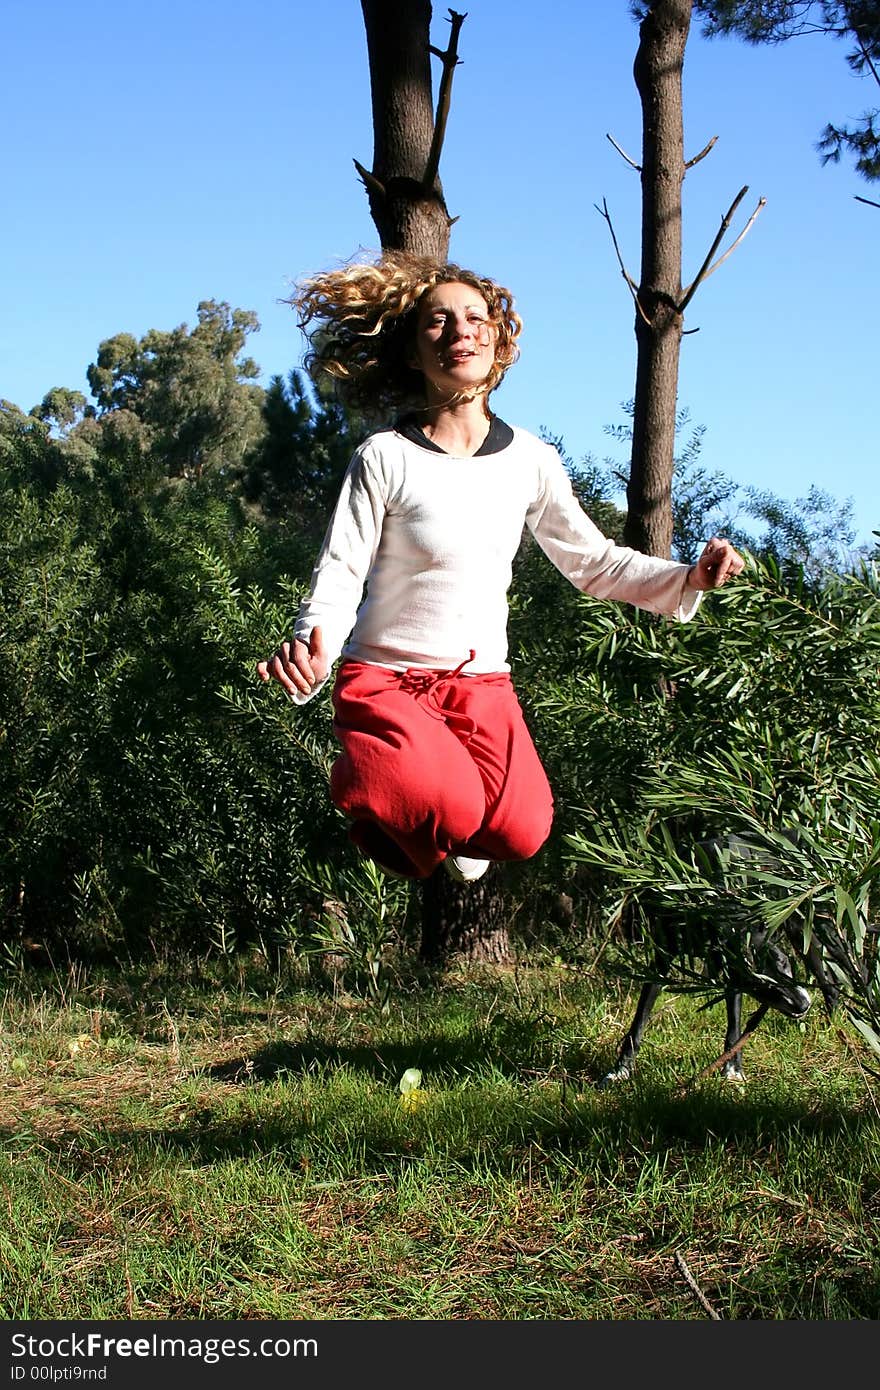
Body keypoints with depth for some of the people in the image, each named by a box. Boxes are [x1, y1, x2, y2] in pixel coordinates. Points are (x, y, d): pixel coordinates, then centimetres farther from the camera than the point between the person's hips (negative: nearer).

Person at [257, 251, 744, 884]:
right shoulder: (385, 458, -10)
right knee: (449, 808, -31)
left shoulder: (530, 460, 1)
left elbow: (593, 560, 9)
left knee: (522, 833, -22)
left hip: (481, 682, 3)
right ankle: (364, 785, 6)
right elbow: (340, 573, -11)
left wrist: (688, 578, -6)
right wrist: (312, 647, -33)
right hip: (385, 675, -3)